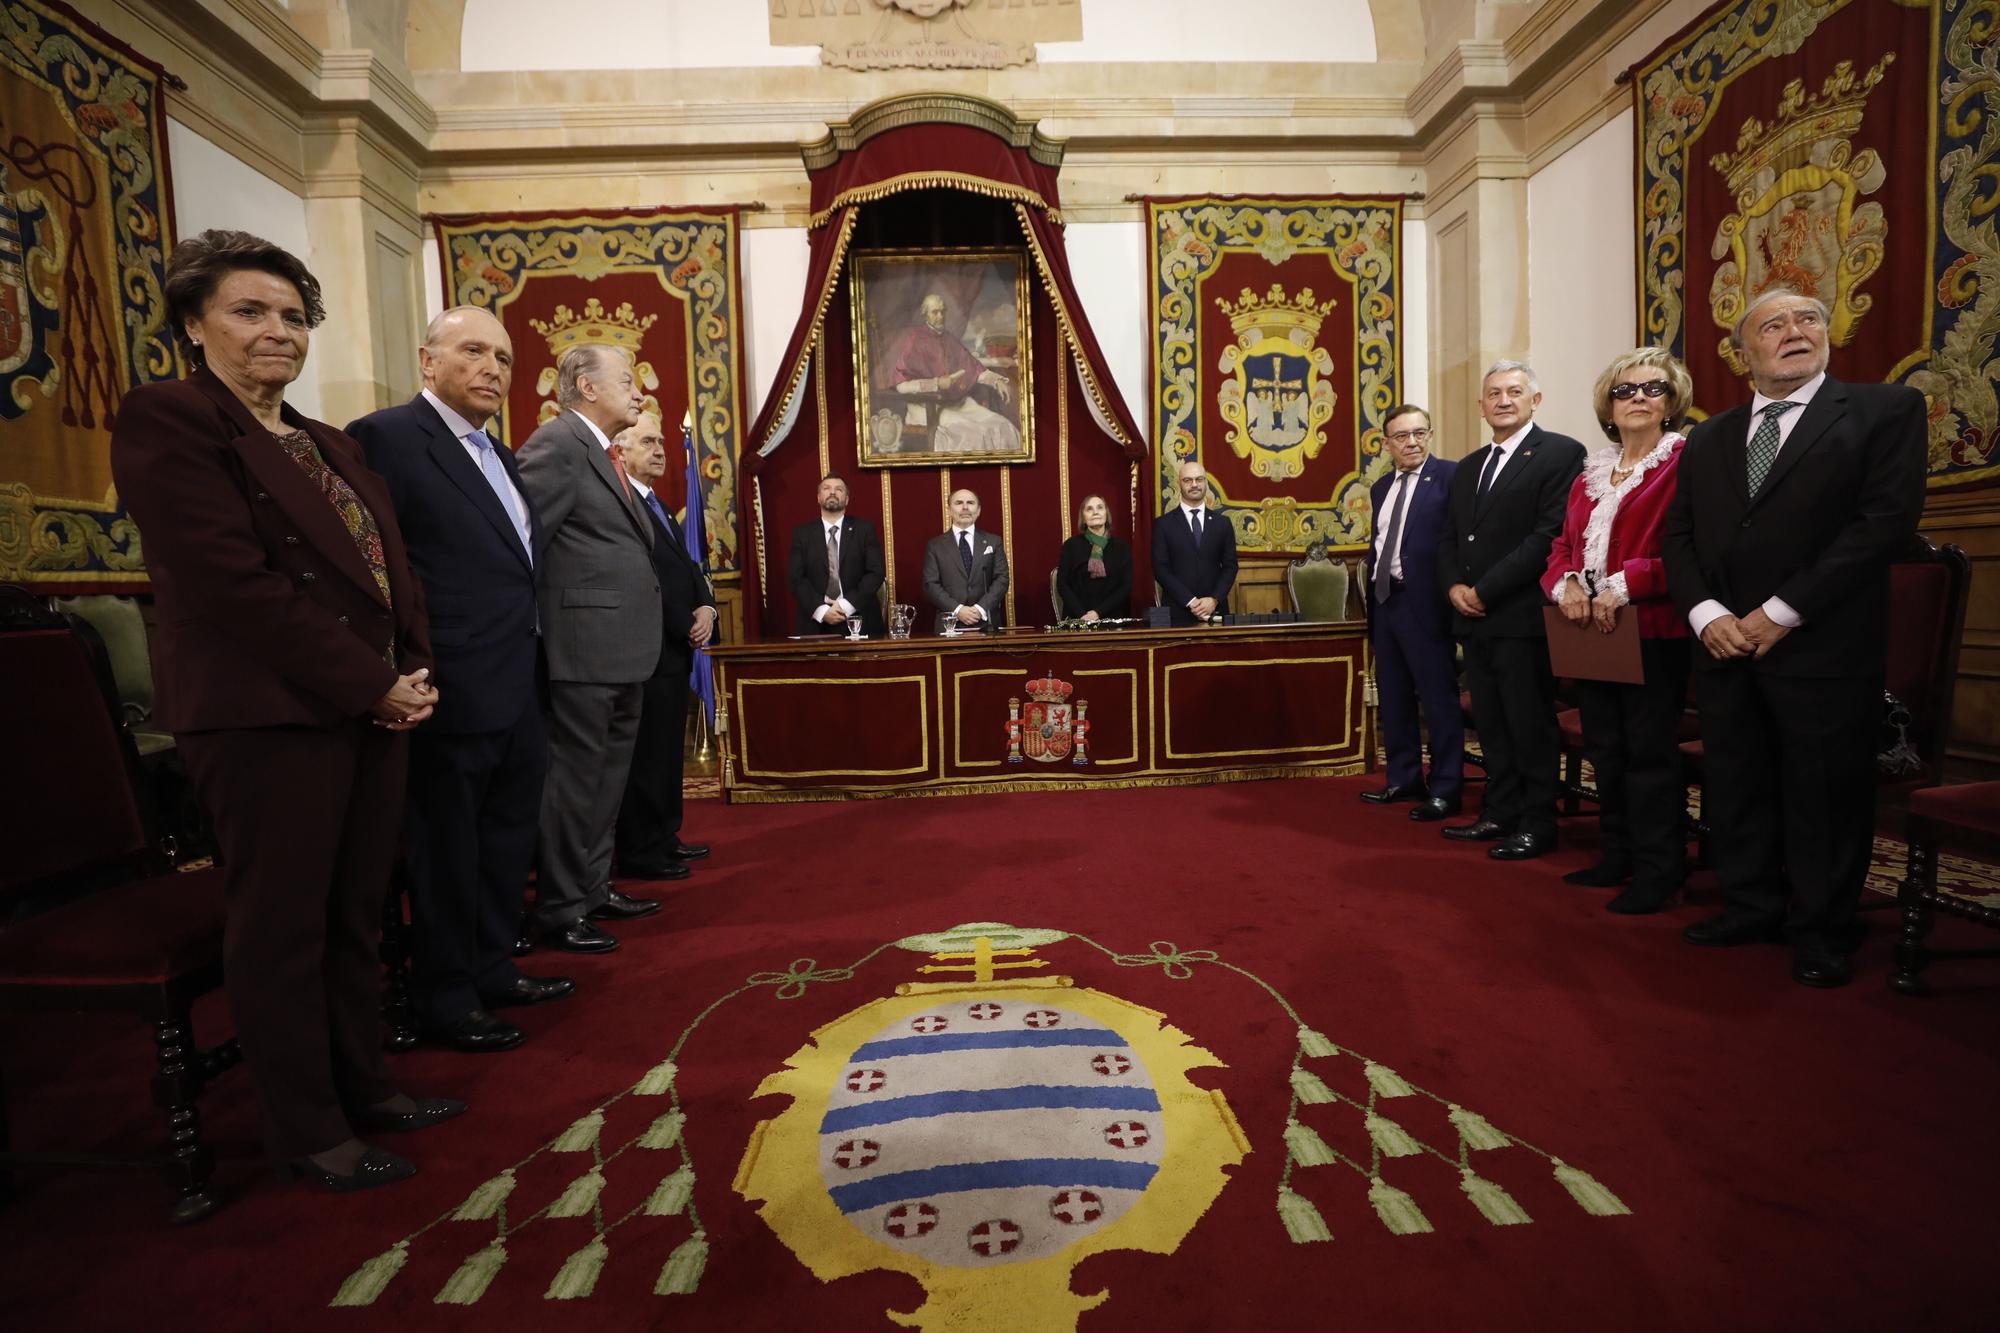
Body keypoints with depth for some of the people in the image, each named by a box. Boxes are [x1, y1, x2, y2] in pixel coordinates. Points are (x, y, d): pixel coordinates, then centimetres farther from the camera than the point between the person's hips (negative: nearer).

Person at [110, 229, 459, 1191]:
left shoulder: (326, 444, 18)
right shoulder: (166, 419, -6)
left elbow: (390, 566, 15)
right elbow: (235, 584, -16)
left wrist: (414, 672, -1)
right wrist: (371, 686, -15)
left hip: (372, 711, 7)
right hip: (271, 716, -7)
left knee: (354, 916, 15)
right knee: (283, 928, 5)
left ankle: (362, 1085, 31)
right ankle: (307, 1132, 20)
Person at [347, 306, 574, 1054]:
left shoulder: (500, 456, 16)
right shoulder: (386, 437, -11)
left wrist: (532, 659, 14)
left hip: (517, 693, 9)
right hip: (454, 697, -8)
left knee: (507, 843, 19)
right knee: (448, 853, 7)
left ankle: (491, 970, 36)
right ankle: (445, 1000, 24)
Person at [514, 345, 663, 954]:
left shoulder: (607, 455, 18)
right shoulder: (557, 443, -11)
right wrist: (536, 622, -13)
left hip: (624, 650, 9)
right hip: (586, 647, -9)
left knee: (608, 778, 17)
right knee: (575, 779, 1)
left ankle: (592, 888, 30)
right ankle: (560, 910, 14)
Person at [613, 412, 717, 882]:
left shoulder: (657, 506, 20)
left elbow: (686, 567, 17)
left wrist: (706, 607, -1)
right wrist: (686, 625, -15)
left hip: (676, 648, 10)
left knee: (668, 750, 15)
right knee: (646, 753, -2)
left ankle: (663, 837, 25)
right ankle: (640, 851, 8)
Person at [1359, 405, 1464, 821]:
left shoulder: (1450, 475, -6)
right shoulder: (1380, 488, 16)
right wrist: (1372, 596, 15)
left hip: (1425, 602, -8)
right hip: (1385, 600, 8)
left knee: (1439, 697, -2)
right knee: (1393, 697, 13)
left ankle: (1445, 790, 7)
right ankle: (1404, 780, 25)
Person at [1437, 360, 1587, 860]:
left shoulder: (1560, 453, -5)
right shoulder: (1469, 467, 19)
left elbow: (1551, 535, -15)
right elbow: (1449, 538, 18)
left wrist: (1485, 590, -16)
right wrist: (1454, 586, -1)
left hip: (1522, 616, -7)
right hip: (1476, 617, 7)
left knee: (1530, 724, 1)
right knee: (1491, 724, 12)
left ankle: (1538, 824, 12)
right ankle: (1500, 814, 23)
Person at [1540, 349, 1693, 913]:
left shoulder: (1684, 462, -5)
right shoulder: (1591, 474, 17)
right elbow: (1563, 545, 15)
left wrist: (1624, 585, -22)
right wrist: (1566, 584, -6)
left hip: (1653, 631, -7)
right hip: (1592, 632, 7)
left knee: (1649, 751, -1)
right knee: (1605, 749, 13)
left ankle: (1660, 869, 12)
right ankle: (1619, 855, 26)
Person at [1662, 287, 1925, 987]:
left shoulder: (1886, 409, 2)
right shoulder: (1708, 438, 15)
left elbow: (1888, 518, -9)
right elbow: (1678, 536, 11)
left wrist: (1783, 612, -15)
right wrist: (1706, 614, -6)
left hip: (1823, 648, -4)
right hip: (1725, 645, 4)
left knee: (1824, 794, 4)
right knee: (1734, 789, 11)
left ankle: (1821, 932, 20)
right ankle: (1751, 907, 27)